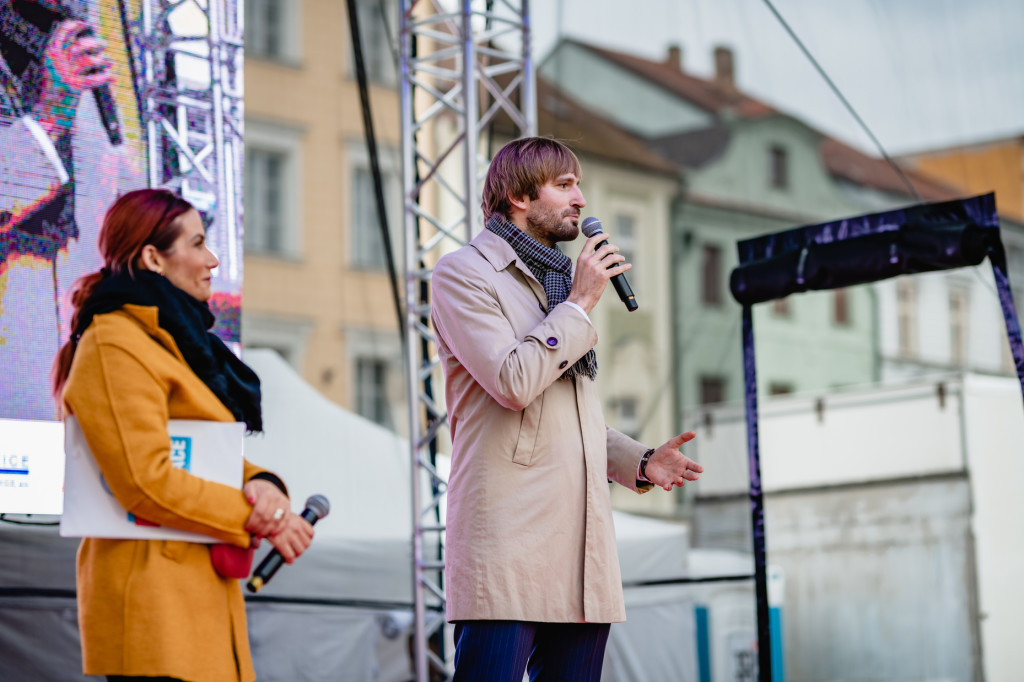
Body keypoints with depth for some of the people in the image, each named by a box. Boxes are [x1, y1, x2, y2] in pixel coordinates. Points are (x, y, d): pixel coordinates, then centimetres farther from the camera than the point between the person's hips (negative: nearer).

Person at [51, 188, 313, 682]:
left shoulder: (176, 339, 19)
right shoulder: (118, 345, -11)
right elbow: (147, 483, -20)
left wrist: (263, 485, -6)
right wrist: (259, 517, -14)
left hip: (202, 590, 10)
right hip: (156, 597, -10)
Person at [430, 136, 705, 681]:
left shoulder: (562, 284, 27)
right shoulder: (463, 273, 1)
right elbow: (513, 382, -15)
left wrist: (640, 462, 14)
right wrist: (580, 304, -5)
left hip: (581, 546, 8)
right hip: (507, 541, -8)